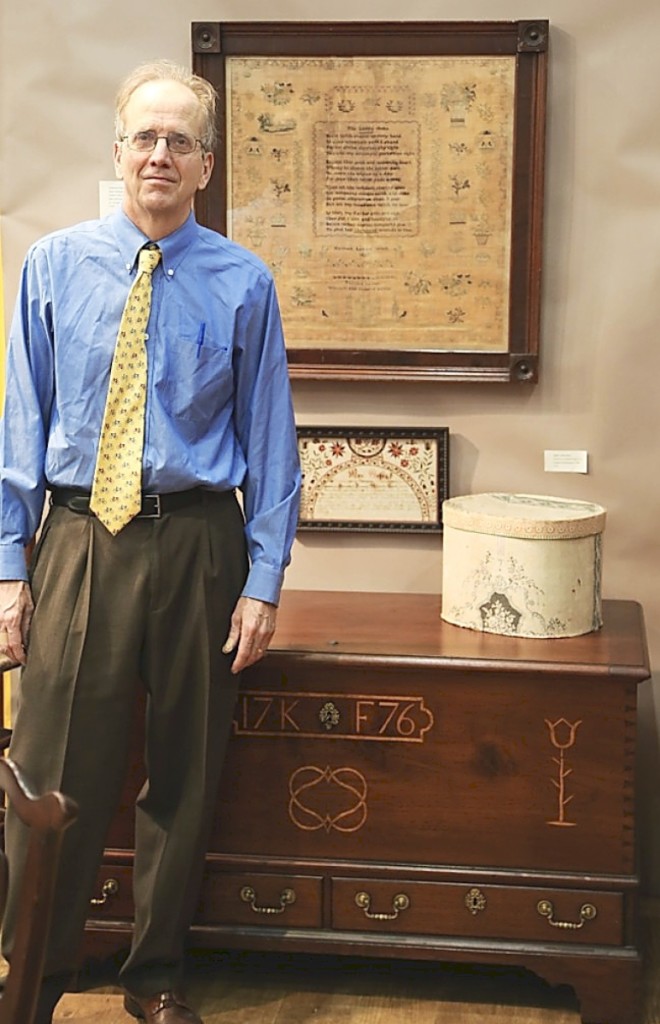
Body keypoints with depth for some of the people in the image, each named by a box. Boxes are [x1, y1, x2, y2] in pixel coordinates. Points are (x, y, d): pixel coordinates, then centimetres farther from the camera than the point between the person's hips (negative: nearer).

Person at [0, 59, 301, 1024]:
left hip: (200, 540, 1)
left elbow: (271, 438, 3)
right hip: (80, 539, 0)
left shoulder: (243, 283, 2)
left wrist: (263, 580, -3)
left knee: (185, 774, 12)